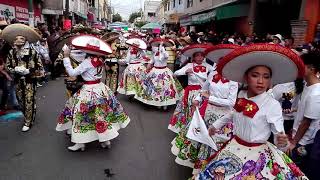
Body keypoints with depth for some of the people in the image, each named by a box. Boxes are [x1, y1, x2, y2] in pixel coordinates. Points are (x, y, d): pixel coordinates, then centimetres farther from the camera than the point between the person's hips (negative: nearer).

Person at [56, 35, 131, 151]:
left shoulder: (87, 61, -17)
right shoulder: (100, 60, 2)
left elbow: (72, 73, -16)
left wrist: (66, 57, -11)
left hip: (89, 91, -7)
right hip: (100, 88, 7)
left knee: (81, 115, 4)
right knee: (102, 113, 13)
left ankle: (80, 143, 12)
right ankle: (106, 140, 22)